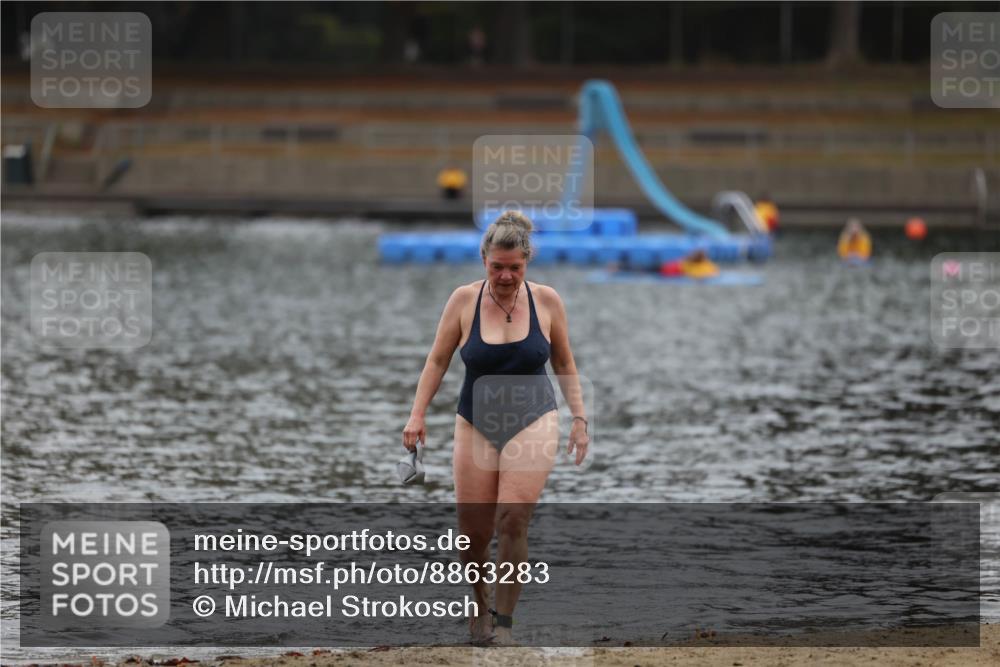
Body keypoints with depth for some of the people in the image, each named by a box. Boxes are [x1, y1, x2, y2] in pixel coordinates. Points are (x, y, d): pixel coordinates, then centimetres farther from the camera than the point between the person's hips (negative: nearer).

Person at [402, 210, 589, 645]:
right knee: (473, 531, 1)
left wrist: (579, 418, 5)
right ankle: (479, 608, 28)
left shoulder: (546, 301, -3)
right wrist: (417, 415, -6)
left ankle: (504, 622, -9)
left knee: (513, 519, -18)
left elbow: (564, 365, 9)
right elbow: (437, 361, 2)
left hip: (533, 422, -1)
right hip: (476, 425, 1)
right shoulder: (464, 300, -5)